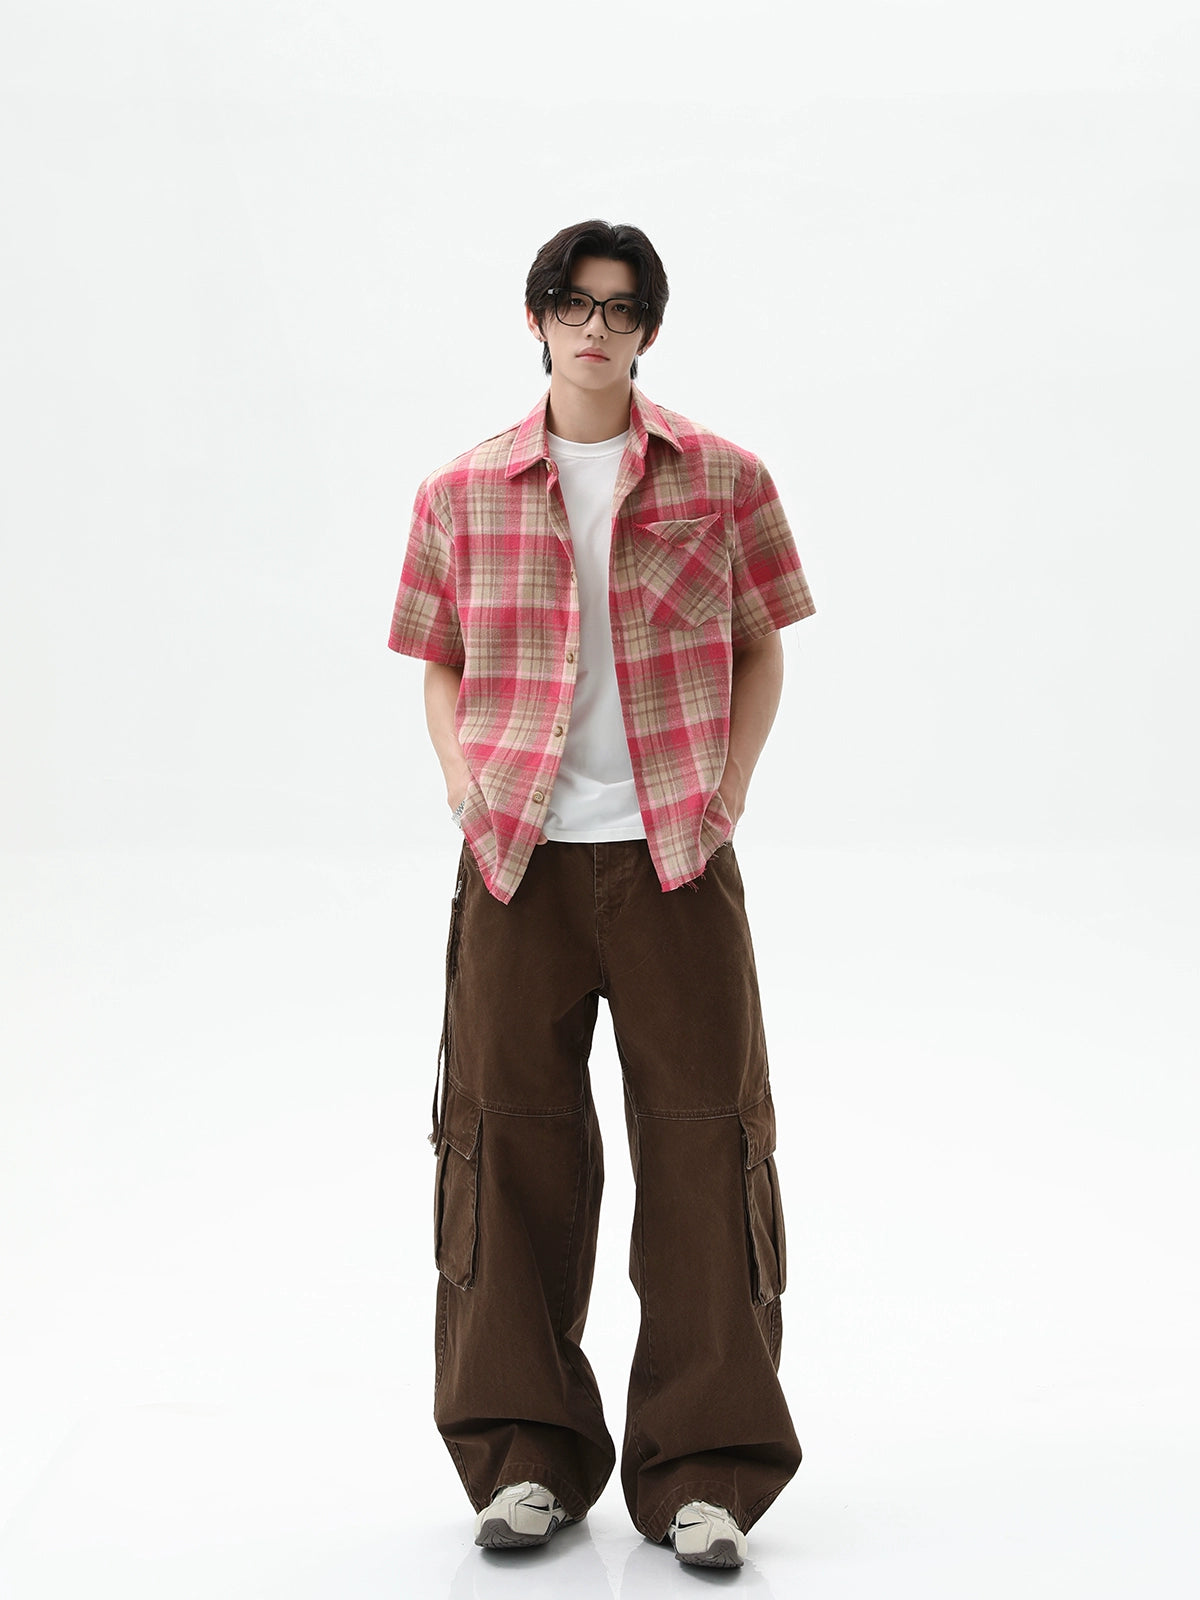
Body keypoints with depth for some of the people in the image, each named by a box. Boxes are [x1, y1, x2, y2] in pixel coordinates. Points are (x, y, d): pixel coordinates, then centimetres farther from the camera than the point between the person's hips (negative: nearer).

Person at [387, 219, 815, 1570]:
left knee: (702, 1134, -1)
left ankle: (704, 1470, 9)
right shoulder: (463, 493, 7)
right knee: (509, 1131, 3)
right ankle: (526, 1457, 16)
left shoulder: (721, 481, 5)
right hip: (518, 856, 1)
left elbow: (761, 647, 10)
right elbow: (439, 661, 14)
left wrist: (728, 791, -2)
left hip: (676, 855, -1)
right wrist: (464, 787, -2)